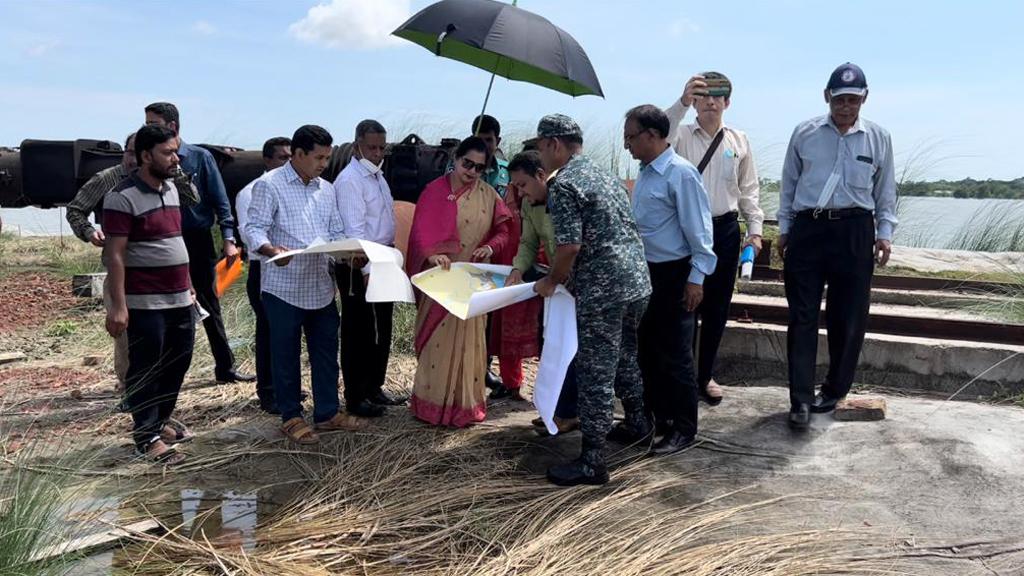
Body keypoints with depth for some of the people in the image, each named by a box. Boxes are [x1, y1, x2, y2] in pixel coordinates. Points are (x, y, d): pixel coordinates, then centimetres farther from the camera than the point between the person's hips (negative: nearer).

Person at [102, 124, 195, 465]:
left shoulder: (171, 189, 12)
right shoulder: (123, 197, -13)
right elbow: (114, 254, -16)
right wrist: (118, 305, -19)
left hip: (179, 299, 8)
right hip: (145, 303, -8)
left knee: (178, 363, 15)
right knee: (145, 369, 3)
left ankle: (160, 421, 32)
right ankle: (147, 436, 15)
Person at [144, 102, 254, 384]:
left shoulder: (200, 157, -2)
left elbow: (220, 200, -3)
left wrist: (228, 239, -12)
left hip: (198, 241, -1)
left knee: (209, 305, 9)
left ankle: (225, 367, 19)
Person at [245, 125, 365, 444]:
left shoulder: (326, 189, 14)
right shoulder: (269, 184, -7)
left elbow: (336, 233, 16)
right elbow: (255, 228, -13)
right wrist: (271, 250, -33)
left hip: (321, 286, 6)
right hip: (283, 288, -6)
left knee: (326, 351, 12)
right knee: (286, 355, 5)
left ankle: (327, 413, 25)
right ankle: (291, 418, 18)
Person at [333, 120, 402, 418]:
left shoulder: (377, 176, 15)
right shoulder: (349, 180, -14)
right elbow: (354, 230, -22)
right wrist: (367, 270, -28)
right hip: (360, 267, -9)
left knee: (382, 328, 15)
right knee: (359, 332, -1)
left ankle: (374, 387, 28)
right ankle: (355, 398, 9)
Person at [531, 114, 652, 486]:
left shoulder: (563, 184, -12)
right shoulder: (604, 174, 16)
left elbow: (570, 246, -20)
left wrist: (551, 281, -2)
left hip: (603, 290, -9)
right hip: (637, 281, 9)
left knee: (595, 375, -2)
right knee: (624, 358, 25)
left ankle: (592, 462, 4)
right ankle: (637, 424, 41)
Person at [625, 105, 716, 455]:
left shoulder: (681, 174, -16)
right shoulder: (644, 173, 10)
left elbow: (698, 230, -17)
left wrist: (696, 278, -18)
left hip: (673, 274, -9)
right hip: (644, 271, 9)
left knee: (674, 355, 0)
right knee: (646, 348, 17)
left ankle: (683, 429, 14)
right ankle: (654, 416, 32)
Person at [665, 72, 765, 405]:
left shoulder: (739, 141, 8)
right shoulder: (680, 135, -1)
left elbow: (749, 189, 11)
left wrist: (755, 229, 4)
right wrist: (682, 102, -36)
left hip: (725, 230, 3)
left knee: (717, 307, 11)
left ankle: (705, 375, 27)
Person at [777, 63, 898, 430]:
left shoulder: (879, 138, 7)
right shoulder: (804, 134, 5)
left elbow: (885, 192, 12)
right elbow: (788, 184, 11)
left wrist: (884, 233, 5)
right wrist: (784, 228, 9)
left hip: (855, 232, 1)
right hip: (808, 229, -1)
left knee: (849, 317, 6)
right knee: (803, 316, -3)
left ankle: (834, 390, 22)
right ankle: (801, 400, 0)